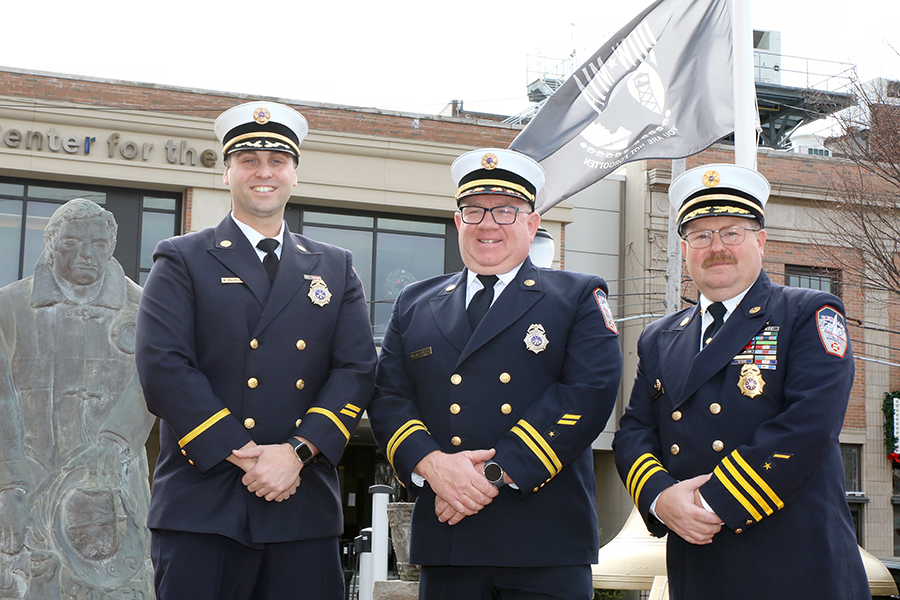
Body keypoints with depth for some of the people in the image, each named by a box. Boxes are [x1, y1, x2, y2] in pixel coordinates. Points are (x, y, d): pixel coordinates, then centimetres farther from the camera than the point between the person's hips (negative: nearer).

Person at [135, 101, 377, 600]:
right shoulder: (181, 260, 7)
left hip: (305, 509, 3)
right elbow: (163, 368, -6)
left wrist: (297, 451, -10)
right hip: (202, 506, -2)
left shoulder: (335, 268, 16)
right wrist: (243, 455, -13)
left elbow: (357, 371, 5)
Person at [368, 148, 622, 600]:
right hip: (444, 541, 3)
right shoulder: (414, 304, 17)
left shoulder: (579, 297, 6)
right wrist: (430, 463, -13)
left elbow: (590, 392, -8)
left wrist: (496, 473, -15)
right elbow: (387, 397, 8)